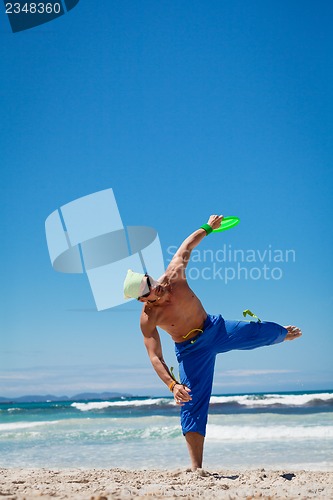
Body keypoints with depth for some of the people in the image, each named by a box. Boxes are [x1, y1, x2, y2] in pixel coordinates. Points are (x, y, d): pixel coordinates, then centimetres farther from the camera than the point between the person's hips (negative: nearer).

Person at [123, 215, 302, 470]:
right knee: (192, 404, -8)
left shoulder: (174, 275, -21)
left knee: (262, 333, 11)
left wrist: (208, 227, 6)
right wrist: (172, 384, -40)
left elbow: (186, 246, -4)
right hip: (191, 351, -3)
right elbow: (155, 357, -27)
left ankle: (284, 333, 52)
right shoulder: (148, 319, -27)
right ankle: (196, 466, -2)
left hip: (215, 329, 4)